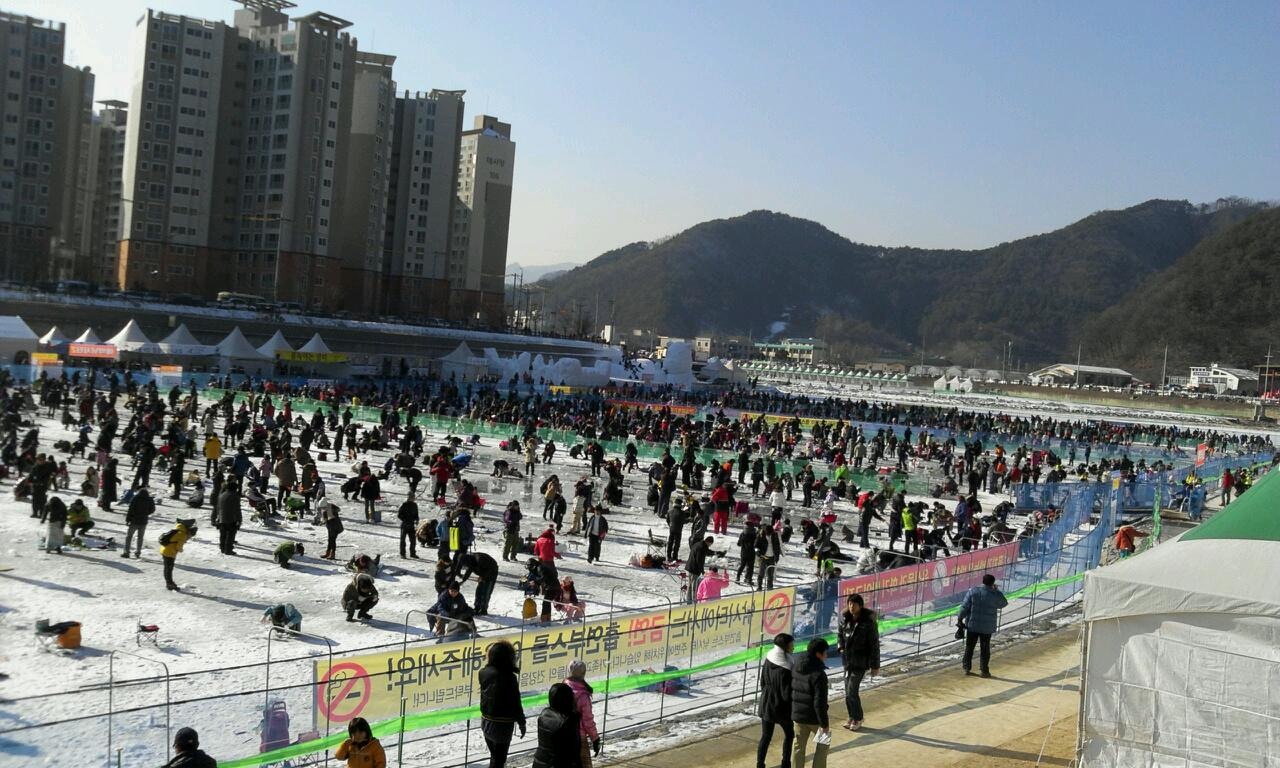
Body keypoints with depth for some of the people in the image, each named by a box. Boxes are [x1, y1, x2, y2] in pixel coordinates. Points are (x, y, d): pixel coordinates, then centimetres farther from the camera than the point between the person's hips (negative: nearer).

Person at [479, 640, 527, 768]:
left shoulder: (484, 673, -6)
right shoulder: (509, 677, -23)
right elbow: (515, 703, -17)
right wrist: (522, 723, -4)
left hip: (486, 721, 6)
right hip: (502, 724, -6)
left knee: (494, 756, 23)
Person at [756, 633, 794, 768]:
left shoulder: (768, 661, -5)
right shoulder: (784, 669, -27)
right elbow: (787, 694, -20)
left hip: (766, 705, 5)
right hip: (781, 708, -5)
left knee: (765, 737, 15)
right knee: (789, 735, 18)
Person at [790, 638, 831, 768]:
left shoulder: (796, 669, 0)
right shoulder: (818, 674, -23)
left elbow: (791, 692, 10)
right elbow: (819, 702, -23)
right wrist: (824, 723, -16)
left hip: (797, 715, 6)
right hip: (814, 717, -6)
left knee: (798, 746, 14)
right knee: (823, 743, 17)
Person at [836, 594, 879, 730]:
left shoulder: (868, 622, -16)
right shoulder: (845, 619, 0)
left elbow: (874, 645, -11)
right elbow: (840, 634, 21)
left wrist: (875, 665, -9)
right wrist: (841, 647, 6)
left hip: (861, 662, -6)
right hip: (848, 660, 6)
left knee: (852, 691, -8)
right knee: (848, 691, 11)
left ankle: (857, 719, 10)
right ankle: (852, 717, 27)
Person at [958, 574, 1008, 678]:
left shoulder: (973, 592, -6)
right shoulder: (996, 595, -8)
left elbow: (964, 607, -6)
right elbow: (1004, 603, 12)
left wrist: (960, 619, 3)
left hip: (973, 625, 1)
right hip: (987, 627, -1)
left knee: (969, 647, 11)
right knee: (985, 649, 8)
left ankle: (967, 668, 16)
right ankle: (985, 671, 11)